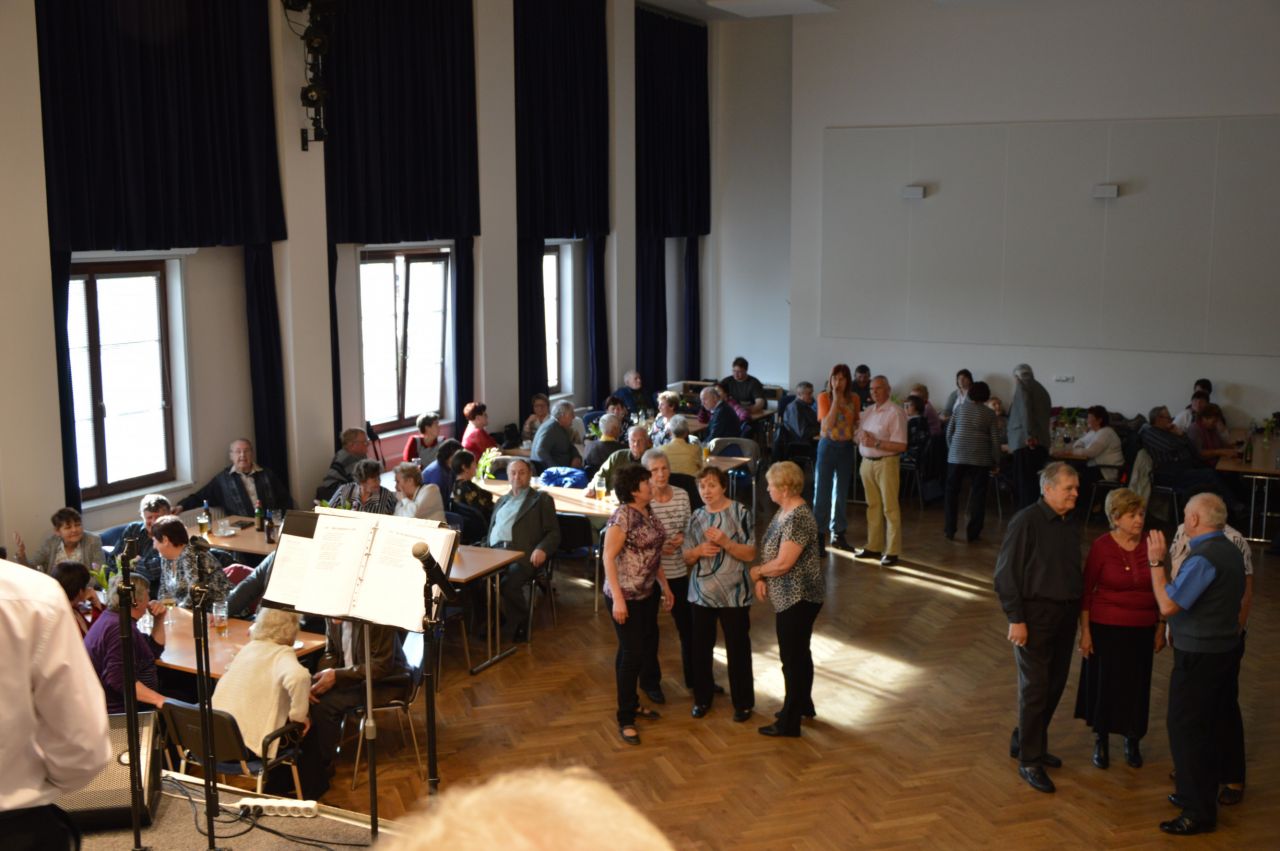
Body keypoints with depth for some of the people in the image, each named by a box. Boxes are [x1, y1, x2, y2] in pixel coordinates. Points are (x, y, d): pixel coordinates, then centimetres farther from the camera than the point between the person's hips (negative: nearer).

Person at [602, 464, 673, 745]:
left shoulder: (648, 513, 6)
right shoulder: (622, 516, -19)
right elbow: (608, 558, -21)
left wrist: (665, 585, 17)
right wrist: (617, 598, -25)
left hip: (648, 594, 8)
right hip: (626, 596, -8)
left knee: (639, 649, 17)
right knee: (632, 653, -3)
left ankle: (632, 702, 33)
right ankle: (626, 719, 7)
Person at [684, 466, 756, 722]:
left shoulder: (740, 512, -8)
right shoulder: (696, 517, 5)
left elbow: (750, 554, -10)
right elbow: (687, 558, 9)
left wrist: (725, 542, -24)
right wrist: (698, 551, -13)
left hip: (733, 594, -4)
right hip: (701, 593, 4)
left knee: (738, 648, 5)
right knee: (701, 647, 10)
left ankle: (743, 702, 19)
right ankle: (702, 698, 27)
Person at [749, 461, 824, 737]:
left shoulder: (798, 518, -25)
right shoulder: (784, 511, 7)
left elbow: (783, 562, -27)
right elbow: (771, 550, 12)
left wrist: (757, 571, -10)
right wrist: (762, 577, -3)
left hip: (799, 598, -10)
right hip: (790, 597, 10)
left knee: (793, 658, -1)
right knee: (799, 653, 22)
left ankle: (789, 722, 9)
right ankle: (803, 706, 38)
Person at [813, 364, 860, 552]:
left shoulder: (854, 398, 2)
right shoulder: (824, 397, -9)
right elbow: (827, 425, -20)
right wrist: (836, 400, -21)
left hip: (847, 447, 4)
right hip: (828, 446, -4)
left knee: (842, 492, 12)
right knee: (822, 491, -2)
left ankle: (838, 534, 22)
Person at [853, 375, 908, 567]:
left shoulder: (895, 413, -10)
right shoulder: (868, 411, 12)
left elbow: (901, 446, -16)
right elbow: (859, 437, 15)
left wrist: (876, 443, -20)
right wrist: (860, 438, -8)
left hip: (885, 463, -7)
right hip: (867, 462, 7)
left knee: (890, 508, -2)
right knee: (873, 506, 13)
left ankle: (892, 551, 1)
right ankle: (873, 547, 20)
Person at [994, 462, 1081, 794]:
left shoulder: (1070, 525, 8)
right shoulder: (1026, 521, -14)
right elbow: (1005, 574, -14)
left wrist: (1077, 610, 10)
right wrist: (1016, 619, -17)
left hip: (1065, 614, 7)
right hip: (1035, 613, -7)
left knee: (1055, 685, 13)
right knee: (1035, 688, -2)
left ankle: (1026, 742, 31)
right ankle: (1029, 761, 9)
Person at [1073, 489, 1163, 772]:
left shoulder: (1150, 546, -3)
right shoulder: (1102, 547, -12)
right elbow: (1086, 591, -8)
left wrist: (1161, 628, 7)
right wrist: (1085, 631, -8)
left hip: (1141, 629, 3)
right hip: (1106, 628, -3)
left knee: (1137, 685, 10)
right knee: (1104, 684, 8)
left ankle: (1132, 741, 30)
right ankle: (1101, 741, 27)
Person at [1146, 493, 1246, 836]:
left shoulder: (1203, 558, -23)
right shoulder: (1230, 551, 7)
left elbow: (1168, 604, -23)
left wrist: (1156, 562, -14)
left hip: (1199, 656, -10)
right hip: (1225, 649, 10)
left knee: (1187, 730, -2)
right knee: (1211, 728, 18)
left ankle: (1198, 813, 4)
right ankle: (1202, 795, 30)